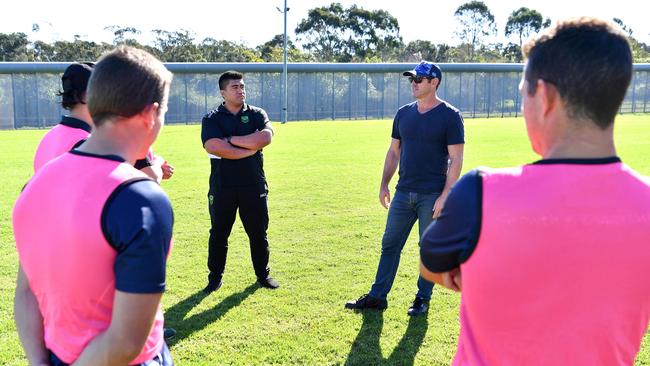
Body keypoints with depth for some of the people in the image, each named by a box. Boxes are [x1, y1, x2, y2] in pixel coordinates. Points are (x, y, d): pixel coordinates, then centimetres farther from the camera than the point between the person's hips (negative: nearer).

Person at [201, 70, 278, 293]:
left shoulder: (257, 114, 6)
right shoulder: (212, 119, 1)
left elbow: (265, 137, -15)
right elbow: (213, 146, -18)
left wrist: (230, 140, -12)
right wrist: (250, 149, -15)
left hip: (254, 185, 1)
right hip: (222, 187, -1)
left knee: (259, 233, 11)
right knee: (218, 234, 9)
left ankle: (263, 274, 27)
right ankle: (215, 277, 23)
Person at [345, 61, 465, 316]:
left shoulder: (449, 116, -6)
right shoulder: (403, 114, 10)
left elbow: (456, 159, -9)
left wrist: (445, 195, -16)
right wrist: (384, 185, 9)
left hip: (432, 196, -5)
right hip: (403, 192, 6)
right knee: (389, 244, 10)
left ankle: (423, 299, 22)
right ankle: (377, 296, 20)